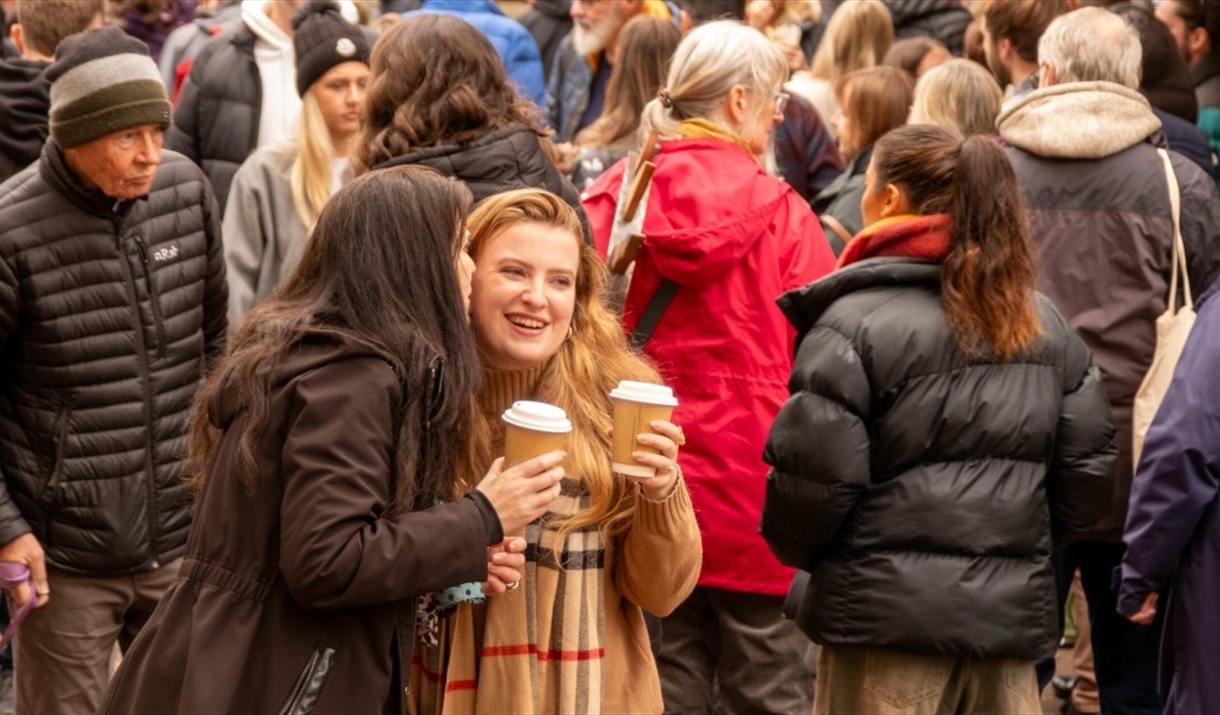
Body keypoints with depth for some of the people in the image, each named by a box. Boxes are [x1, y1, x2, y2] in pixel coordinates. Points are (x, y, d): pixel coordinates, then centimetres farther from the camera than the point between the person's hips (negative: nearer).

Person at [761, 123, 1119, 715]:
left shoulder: (856, 321, -10)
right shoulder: (1045, 324, 10)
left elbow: (814, 472, -14)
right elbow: (1089, 472, 9)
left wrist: (793, 545, 6)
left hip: (888, 616, -5)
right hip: (1012, 614, 5)